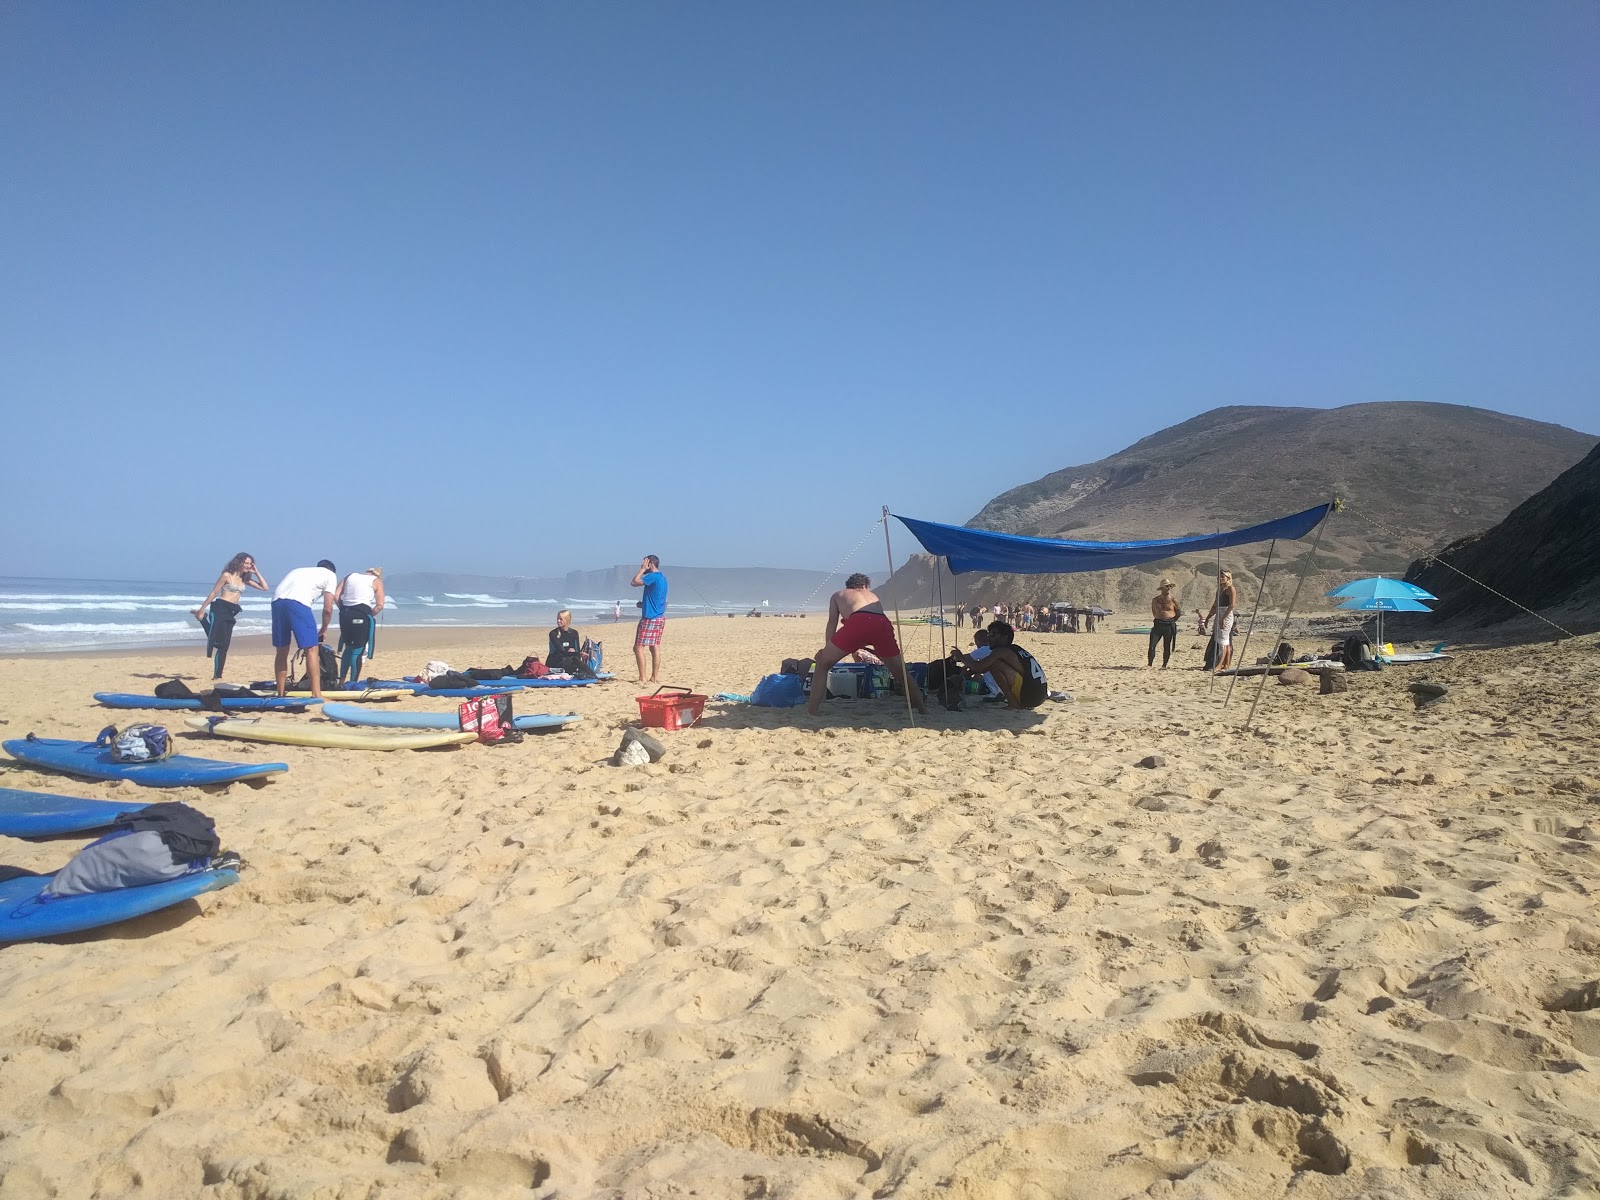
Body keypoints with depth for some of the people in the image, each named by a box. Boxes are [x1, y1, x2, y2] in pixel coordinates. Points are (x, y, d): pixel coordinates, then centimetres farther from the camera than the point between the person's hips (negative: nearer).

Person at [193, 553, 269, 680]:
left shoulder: (244, 579, 15)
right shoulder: (227, 575, -3)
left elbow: (264, 587, 14)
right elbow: (213, 593, -4)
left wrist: (256, 572, 7)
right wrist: (202, 609, -6)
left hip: (231, 612, 7)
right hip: (220, 609, -7)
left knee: (224, 645, 6)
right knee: (213, 641, -18)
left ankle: (217, 674, 10)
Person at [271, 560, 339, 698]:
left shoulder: (301, 571, 38)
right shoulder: (330, 574, 22)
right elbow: (328, 609, 13)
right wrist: (324, 629, 30)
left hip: (277, 601, 6)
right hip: (297, 603, -6)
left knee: (281, 651, 16)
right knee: (311, 650, 0)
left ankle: (281, 694, 21)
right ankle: (316, 695, -3)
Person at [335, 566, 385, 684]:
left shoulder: (351, 576, 19)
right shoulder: (377, 581, 9)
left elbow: (336, 595, 9)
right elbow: (380, 605, -2)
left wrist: (343, 610, 13)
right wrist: (370, 616, 8)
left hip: (345, 613, 5)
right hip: (361, 615, -5)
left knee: (348, 648, 20)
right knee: (358, 651, 2)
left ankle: (341, 682, 21)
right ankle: (353, 684, 2)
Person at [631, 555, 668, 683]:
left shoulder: (653, 576, -15)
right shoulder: (662, 578, 15)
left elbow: (634, 582, -18)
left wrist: (642, 569, -8)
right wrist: (644, 603, 22)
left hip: (649, 618, -10)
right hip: (660, 617, 10)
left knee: (638, 648, -7)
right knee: (655, 648, 10)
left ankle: (642, 679, -10)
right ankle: (655, 677, 11)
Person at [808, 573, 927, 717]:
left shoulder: (838, 595, 34)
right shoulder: (873, 595, 42)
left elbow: (832, 623, 24)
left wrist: (827, 647, 22)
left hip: (857, 622, -3)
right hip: (882, 624, 3)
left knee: (822, 664, 13)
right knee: (901, 673, 22)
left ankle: (812, 711, 6)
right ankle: (923, 710, 26)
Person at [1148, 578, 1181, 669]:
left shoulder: (1173, 600, -1)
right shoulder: (1155, 600, 6)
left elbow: (1179, 612, 9)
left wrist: (1172, 621, 5)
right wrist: (1158, 618, 13)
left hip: (1169, 625, -2)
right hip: (1158, 624, 2)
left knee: (1167, 647, 2)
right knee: (1152, 645, -6)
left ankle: (1164, 665, 10)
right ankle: (1149, 664, 2)